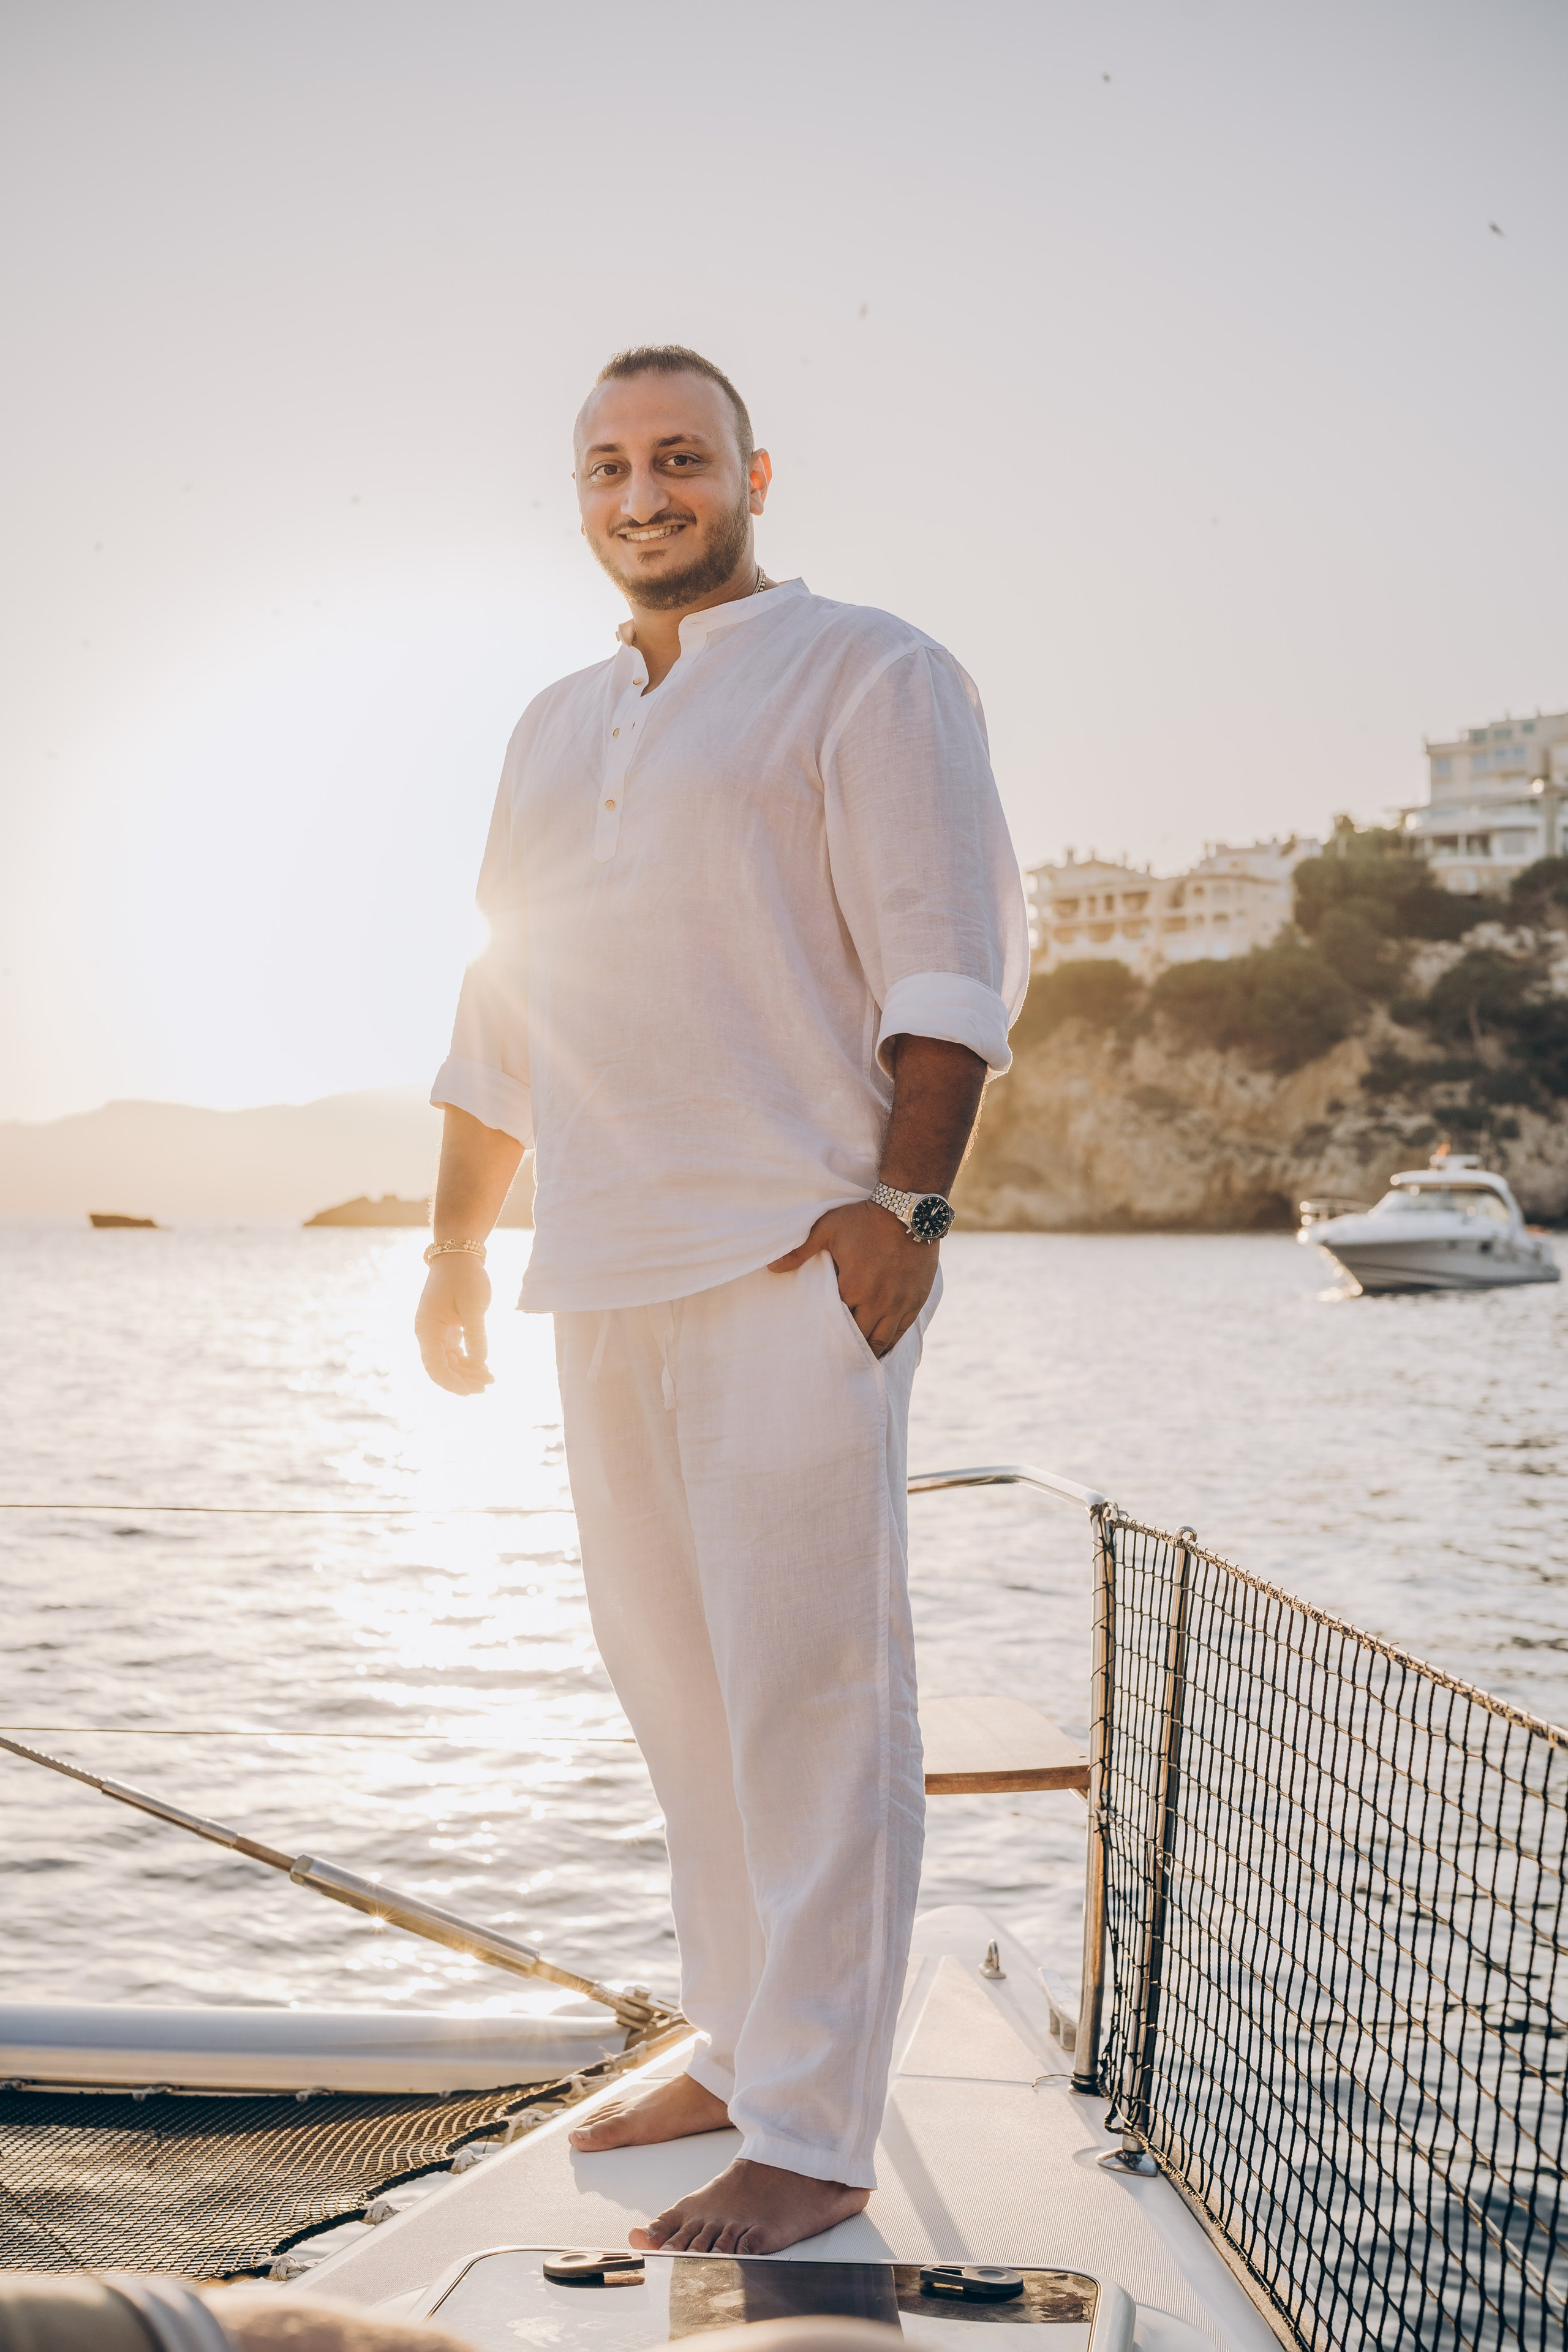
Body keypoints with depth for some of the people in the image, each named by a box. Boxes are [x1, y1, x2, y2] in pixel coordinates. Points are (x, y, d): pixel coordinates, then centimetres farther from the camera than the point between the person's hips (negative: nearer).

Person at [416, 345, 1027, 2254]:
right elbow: (499, 1018, 25)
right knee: (676, 1683, 11)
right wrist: (457, 1245, 21)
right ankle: (740, 2053, 24)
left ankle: (812, 2142, -2)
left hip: (798, 1254, -7)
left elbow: (950, 962, -8)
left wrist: (904, 1198, -19)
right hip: (606, 1272, 7)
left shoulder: (868, 674, 2)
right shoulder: (556, 728, 23)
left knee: (808, 1687, -7)